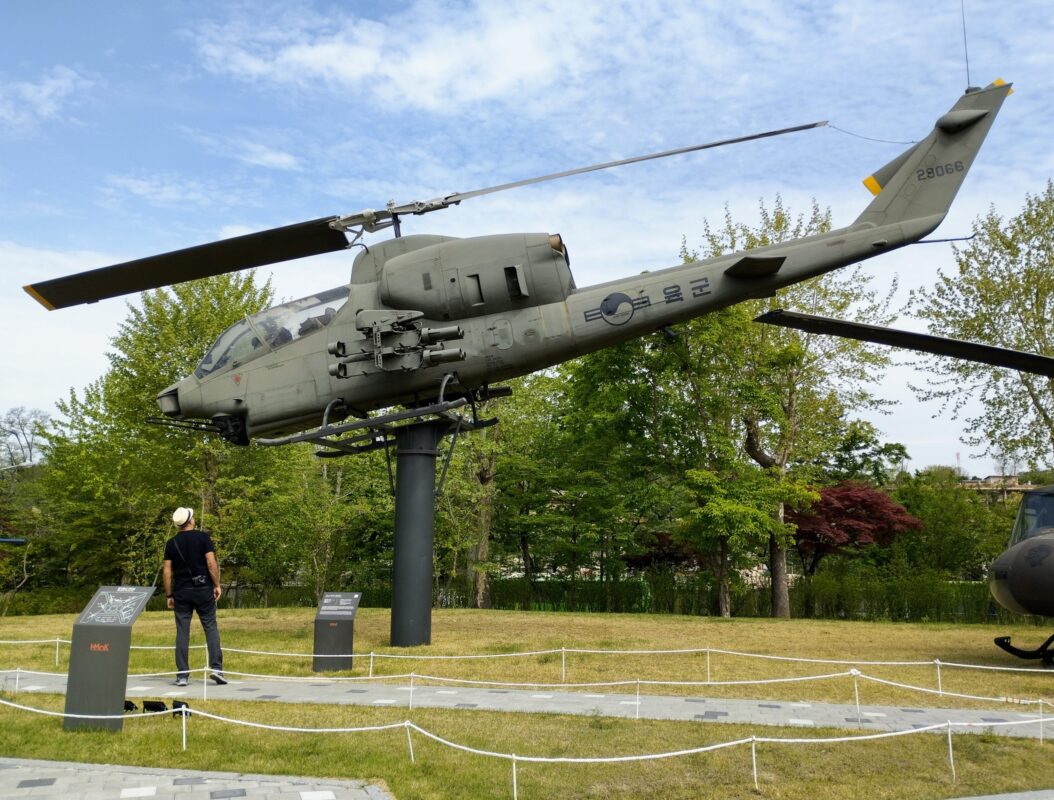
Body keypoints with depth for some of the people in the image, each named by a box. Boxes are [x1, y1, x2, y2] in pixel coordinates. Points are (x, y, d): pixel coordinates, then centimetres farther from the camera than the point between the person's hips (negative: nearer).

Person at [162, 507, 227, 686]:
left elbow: (167, 572, 3)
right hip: (203, 590, -2)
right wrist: (217, 585, -2)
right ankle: (216, 667, -6)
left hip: (181, 592, 2)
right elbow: (211, 562, -10)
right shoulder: (203, 537, -3)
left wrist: (169, 595, 9)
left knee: (182, 632, 4)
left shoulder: (171, 543, 5)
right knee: (211, 627, 5)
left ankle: (182, 675, 4)